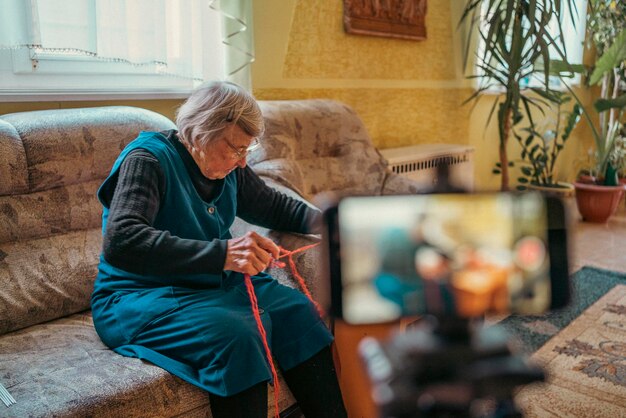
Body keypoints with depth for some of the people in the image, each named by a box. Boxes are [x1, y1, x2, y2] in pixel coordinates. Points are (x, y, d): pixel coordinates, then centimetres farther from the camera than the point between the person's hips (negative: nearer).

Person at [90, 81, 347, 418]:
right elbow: (120, 242, -34)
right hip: (141, 298, -7)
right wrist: (222, 253, -44)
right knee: (235, 334, -32)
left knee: (296, 311, -10)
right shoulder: (148, 159, -18)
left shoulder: (229, 168, 5)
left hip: (215, 283, 7)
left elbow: (275, 206, 20)